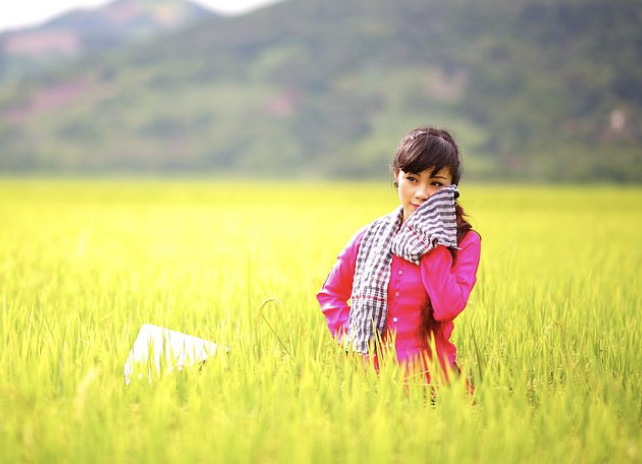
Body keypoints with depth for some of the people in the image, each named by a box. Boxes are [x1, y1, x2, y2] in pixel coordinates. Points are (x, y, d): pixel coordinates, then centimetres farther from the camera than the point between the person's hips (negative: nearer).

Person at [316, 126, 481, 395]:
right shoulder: (369, 237, 9)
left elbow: (448, 307, -14)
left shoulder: (465, 242, 2)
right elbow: (330, 294, 23)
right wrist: (350, 337, 7)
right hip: (373, 377, 2)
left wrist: (433, 241, -10)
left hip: (430, 380, -2)